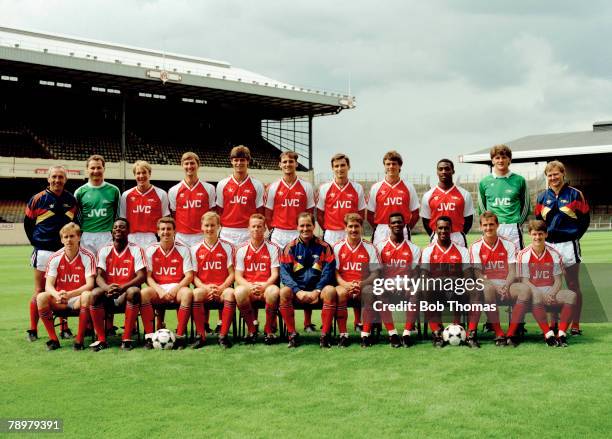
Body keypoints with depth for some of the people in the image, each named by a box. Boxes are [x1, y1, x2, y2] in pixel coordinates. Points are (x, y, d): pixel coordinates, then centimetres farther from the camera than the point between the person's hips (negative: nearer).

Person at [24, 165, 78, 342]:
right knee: (39, 291, 0)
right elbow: (28, 224, 7)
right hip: (43, 252, -3)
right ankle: (32, 330, 6)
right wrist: (36, 242, 3)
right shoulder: (38, 199, -3)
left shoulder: (71, 200, 7)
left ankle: (64, 327, 16)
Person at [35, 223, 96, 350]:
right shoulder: (55, 258, -2)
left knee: (87, 296, -36)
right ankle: (53, 339, -16)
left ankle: (79, 340, -25)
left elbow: (89, 285, -17)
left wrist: (70, 294, -33)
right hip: (59, 300, 3)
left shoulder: (87, 256, -9)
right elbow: (48, 285, -9)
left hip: (78, 298, -3)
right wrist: (57, 295, -33)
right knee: (41, 297, -25)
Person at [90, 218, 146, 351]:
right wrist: (107, 288, -26)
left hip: (126, 292, -2)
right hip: (109, 294, 2)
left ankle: (127, 338, -29)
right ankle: (101, 339, -22)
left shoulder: (136, 250, -2)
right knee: (95, 293, -28)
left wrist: (123, 287, -28)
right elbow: (99, 276, -2)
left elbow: (142, 276, -11)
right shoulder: (104, 250, 5)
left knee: (134, 292, -34)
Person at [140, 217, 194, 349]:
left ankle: (180, 336, -29)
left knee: (187, 293, -35)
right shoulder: (151, 250, 4)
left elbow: (189, 276, -3)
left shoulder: (183, 249, 1)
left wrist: (175, 290, -19)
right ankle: (149, 335, -27)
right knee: (143, 293, -31)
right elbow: (148, 276, 0)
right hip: (158, 288, 1)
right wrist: (160, 291, -17)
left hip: (177, 287, -1)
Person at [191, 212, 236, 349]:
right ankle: (201, 335, -23)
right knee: (196, 293, -34)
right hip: (203, 288, 0)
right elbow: (194, 275, 6)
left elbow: (232, 274, 3)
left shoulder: (227, 247, 6)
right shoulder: (196, 249, 9)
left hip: (222, 288, 0)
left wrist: (221, 288, -14)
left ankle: (223, 335, -24)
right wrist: (205, 287, -12)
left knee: (230, 293, -35)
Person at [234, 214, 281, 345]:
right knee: (239, 292, -35)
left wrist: (264, 286, -21)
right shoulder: (242, 250, 8)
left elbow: (275, 274, -1)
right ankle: (251, 330, -14)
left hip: (266, 288, -1)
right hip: (248, 288, 1)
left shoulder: (272, 248, 5)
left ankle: (269, 330, -14)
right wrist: (250, 287, -17)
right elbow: (238, 276, 3)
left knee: (274, 291, -37)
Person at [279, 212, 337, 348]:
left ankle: (325, 334, -22)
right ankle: (292, 334, -19)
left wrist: (316, 291, -17)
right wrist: (298, 291, -18)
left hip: (317, 290, 0)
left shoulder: (324, 247, 3)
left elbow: (328, 271, -4)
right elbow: (284, 272, -4)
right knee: (284, 291, -30)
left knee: (330, 291, -32)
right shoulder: (291, 247, 4)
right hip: (297, 289, 1)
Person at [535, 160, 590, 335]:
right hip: (548, 246, 4)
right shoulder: (542, 197, 9)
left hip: (568, 245, -4)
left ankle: (575, 325, 7)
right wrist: (544, 236, 5)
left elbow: (585, 219, 0)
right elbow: (538, 221, 17)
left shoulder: (575, 194, -3)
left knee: (573, 286, 2)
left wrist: (574, 235, -5)